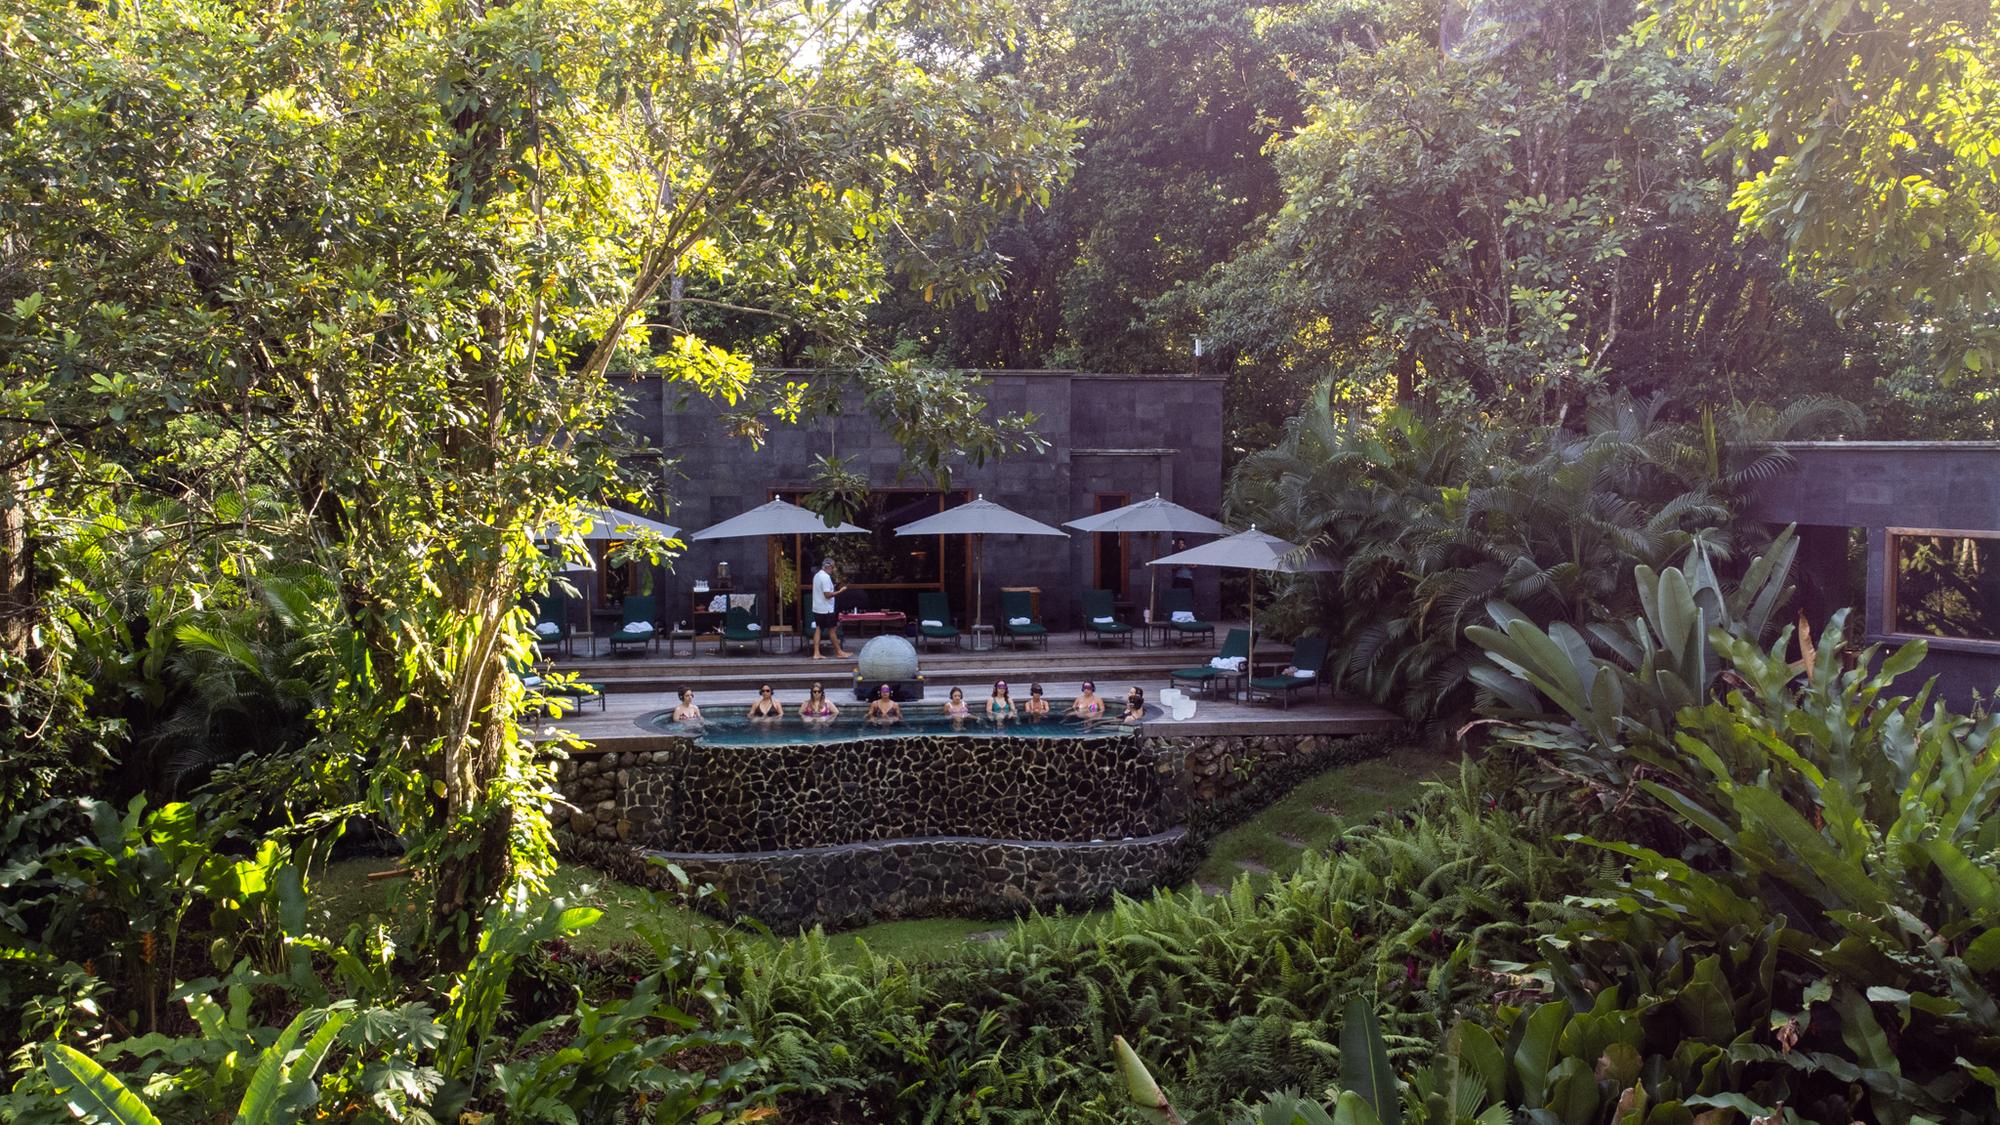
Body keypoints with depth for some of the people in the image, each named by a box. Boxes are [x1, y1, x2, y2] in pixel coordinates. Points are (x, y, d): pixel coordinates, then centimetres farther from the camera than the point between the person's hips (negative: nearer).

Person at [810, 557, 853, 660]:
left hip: (817, 608, 9)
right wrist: (840, 591, -16)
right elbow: (827, 595, -23)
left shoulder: (817, 576, 12)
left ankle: (816, 653, 5)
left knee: (818, 629, 7)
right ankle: (839, 652, 8)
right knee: (833, 630, 1)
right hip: (826, 609, -9)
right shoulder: (826, 577, -19)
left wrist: (833, 589, 17)